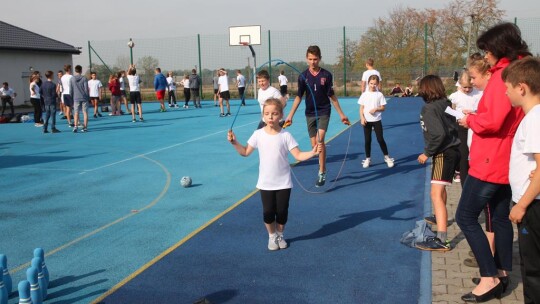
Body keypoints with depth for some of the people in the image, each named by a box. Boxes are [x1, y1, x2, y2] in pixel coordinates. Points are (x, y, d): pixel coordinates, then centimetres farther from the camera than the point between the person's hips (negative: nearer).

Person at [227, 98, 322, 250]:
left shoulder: (285, 136, -10)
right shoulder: (258, 134, -6)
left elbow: (299, 155, -11)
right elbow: (245, 152, 4)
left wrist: (313, 152, -26)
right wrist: (234, 142, -9)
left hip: (283, 183, -1)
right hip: (266, 183, 1)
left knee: (282, 211, 8)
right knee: (268, 212, 6)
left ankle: (280, 235, 33)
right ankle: (272, 236, 31)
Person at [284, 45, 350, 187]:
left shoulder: (327, 75, -5)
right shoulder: (303, 76, -2)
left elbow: (332, 96, 2)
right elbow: (298, 97, 1)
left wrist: (341, 114, 3)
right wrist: (290, 115, -5)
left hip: (324, 112, -2)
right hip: (310, 113, 3)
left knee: (320, 140, -21)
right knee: (314, 145, 5)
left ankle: (322, 173, -13)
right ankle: (323, 167, 28)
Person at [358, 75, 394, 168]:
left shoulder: (379, 95, -2)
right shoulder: (364, 95, 2)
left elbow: (383, 107, -1)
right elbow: (361, 108, 2)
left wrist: (375, 109, -18)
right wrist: (362, 118, -10)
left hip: (377, 120, -1)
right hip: (367, 121, 1)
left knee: (380, 139, -1)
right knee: (367, 140, 6)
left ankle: (387, 157, 12)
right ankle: (368, 159, 16)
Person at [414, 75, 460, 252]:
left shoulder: (430, 108, -15)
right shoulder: (445, 104, 9)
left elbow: (439, 134, -24)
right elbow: (452, 127, 12)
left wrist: (427, 153, -13)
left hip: (443, 154, -10)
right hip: (451, 150, 10)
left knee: (436, 195, -16)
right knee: (440, 189, 29)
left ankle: (441, 240, -23)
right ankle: (439, 217, 54)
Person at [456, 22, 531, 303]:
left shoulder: (503, 75, -18)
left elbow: (492, 121, -26)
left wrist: (470, 120, -7)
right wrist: (477, 117, 7)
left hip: (490, 162, -10)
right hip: (507, 161, 10)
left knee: (465, 217, -3)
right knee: (501, 218, 16)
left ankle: (490, 278, 0)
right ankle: (501, 274, 24)